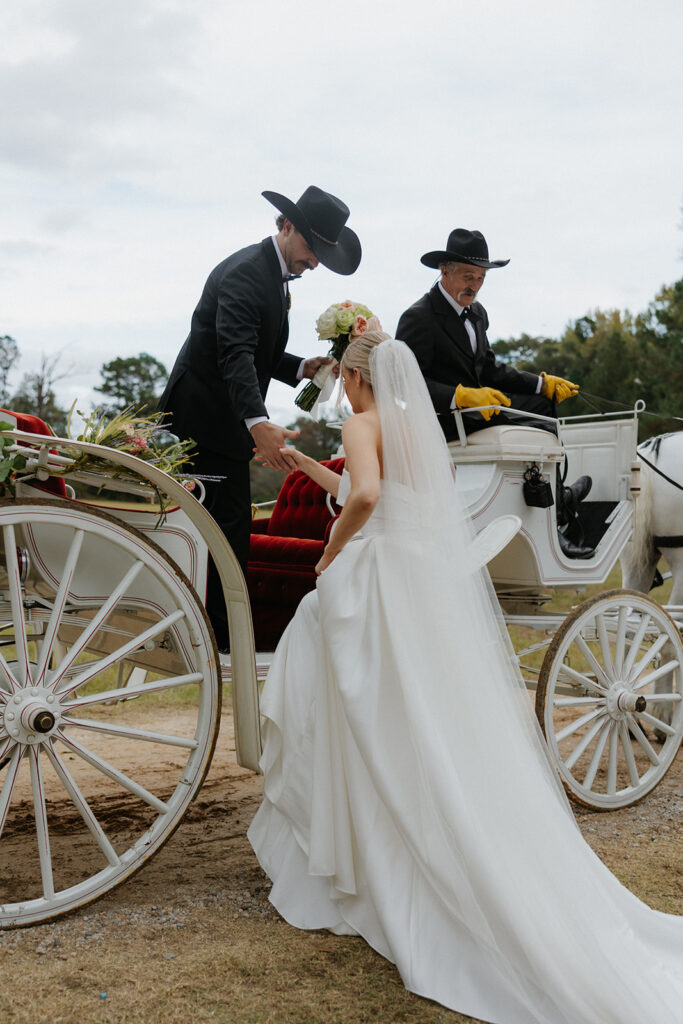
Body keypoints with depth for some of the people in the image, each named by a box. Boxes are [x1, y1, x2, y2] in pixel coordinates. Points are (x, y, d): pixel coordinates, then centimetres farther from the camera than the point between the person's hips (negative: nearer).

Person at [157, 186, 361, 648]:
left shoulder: (275, 272, 13)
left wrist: (302, 368, 4)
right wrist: (258, 423, -46)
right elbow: (235, 355, -33)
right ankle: (224, 635, -1)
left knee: (220, 526, 14)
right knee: (230, 525, -9)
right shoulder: (247, 272, -19)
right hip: (208, 419, -10)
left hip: (220, 418, 10)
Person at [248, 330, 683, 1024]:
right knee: (453, 742, 10)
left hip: (381, 587, -7)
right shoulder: (422, 428, 18)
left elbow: (364, 498, -24)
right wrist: (305, 466, 36)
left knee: (387, 738, 2)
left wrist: (331, 553, -8)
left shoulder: (364, 424, -4)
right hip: (439, 593, 7)